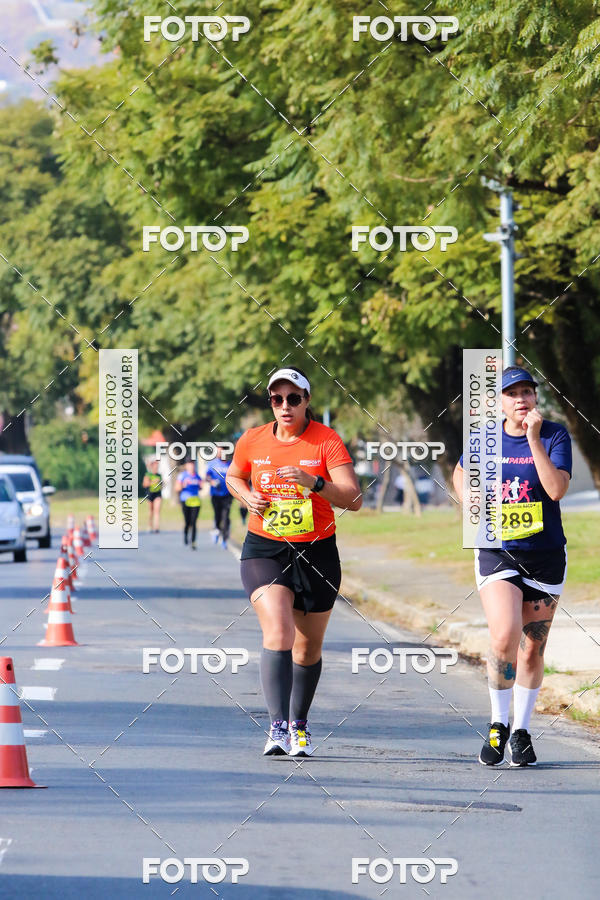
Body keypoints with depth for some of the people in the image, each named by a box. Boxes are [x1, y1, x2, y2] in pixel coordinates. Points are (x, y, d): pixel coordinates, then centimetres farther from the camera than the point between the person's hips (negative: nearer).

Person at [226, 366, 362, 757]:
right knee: (278, 632, -21)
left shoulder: (327, 441, -8)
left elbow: (354, 498, -16)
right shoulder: (253, 440, 0)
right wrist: (248, 496, 0)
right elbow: (234, 477, 21)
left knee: (308, 647, 11)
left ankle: (299, 724, 33)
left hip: (317, 552, 0)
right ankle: (278, 727, -26)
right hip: (264, 549, 0)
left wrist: (313, 482, -30)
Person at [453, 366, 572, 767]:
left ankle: (521, 731, 22)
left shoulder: (556, 435, -5)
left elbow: (557, 489, -20)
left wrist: (534, 438, -23)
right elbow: (461, 473, 23)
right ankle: (498, 724, -2)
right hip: (497, 553, 0)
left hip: (545, 554, 0)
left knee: (532, 650, 6)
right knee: (505, 637, -19)